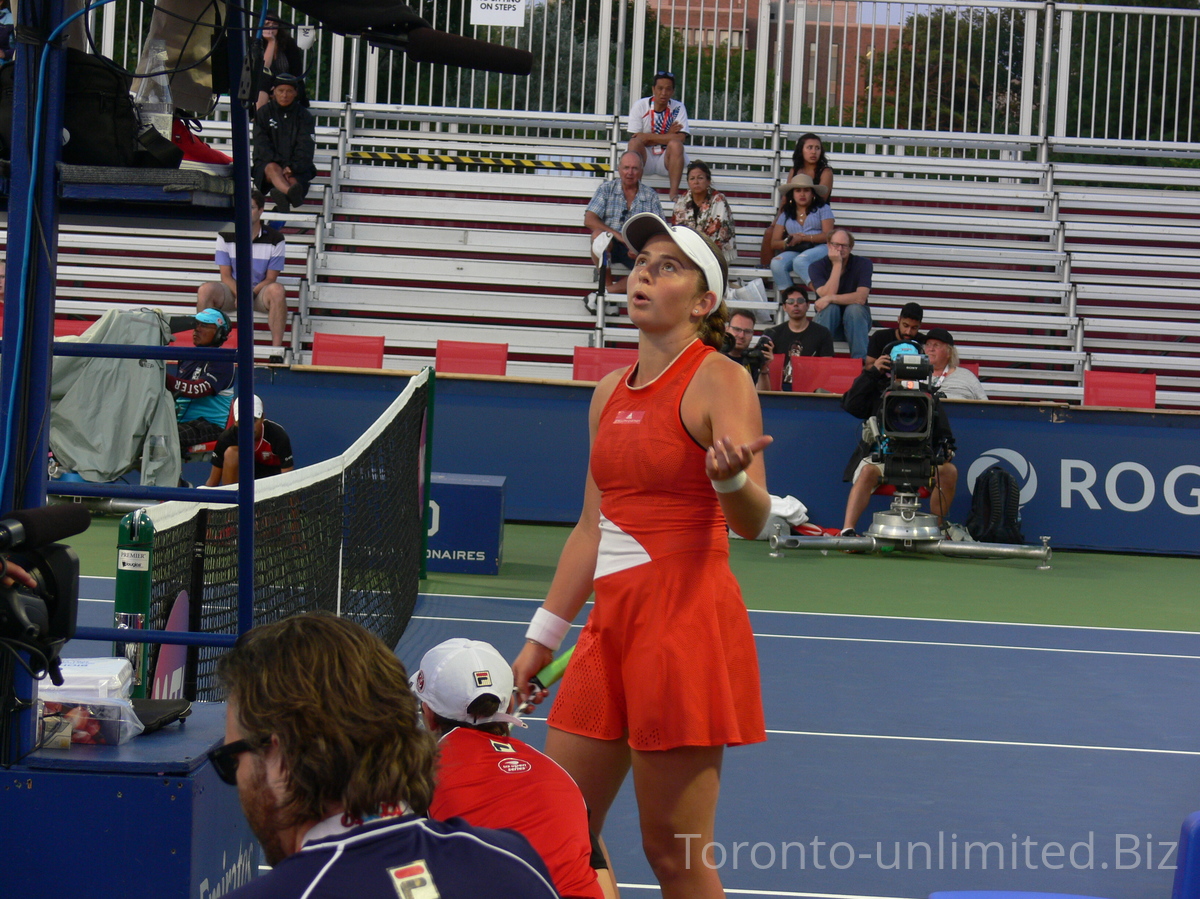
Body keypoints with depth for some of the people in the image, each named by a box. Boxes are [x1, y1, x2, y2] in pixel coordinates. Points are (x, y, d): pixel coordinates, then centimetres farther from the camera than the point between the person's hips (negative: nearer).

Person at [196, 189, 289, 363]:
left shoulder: (275, 239, -7)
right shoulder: (226, 236, -2)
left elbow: (270, 279, -5)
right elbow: (225, 275, -2)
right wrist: (239, 294, -22)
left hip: (260, 291, -1)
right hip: (233, 290, 1)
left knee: (277, 290, -36)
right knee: (206, 289, -29)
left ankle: (277, 352, -36)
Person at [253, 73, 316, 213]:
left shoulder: (304, 116, 10)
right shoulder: (264, 113, 10)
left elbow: (306, 148, -1)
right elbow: (262, 145, 0)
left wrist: (292, 168, -21)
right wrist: (281, 166, -16)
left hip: (296, 169, 1)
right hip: (266, 164, -1)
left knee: (294, 180, -34)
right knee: (273, 168, -37)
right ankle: (291, 194, -71)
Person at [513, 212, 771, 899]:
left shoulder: (720, 379, -7)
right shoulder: (610, 392, 15)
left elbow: (752, 524, -17)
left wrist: (730, 476, -39)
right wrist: (543, 637, 22)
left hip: (685, 622, -8)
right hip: (612, 620, 8)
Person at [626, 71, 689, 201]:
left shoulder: (678, 108, -3)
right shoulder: (640, 106, -4)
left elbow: (681, 139, -15)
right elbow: (635, 139, -10)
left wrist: (649, 137, -18)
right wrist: (667, 136, -13)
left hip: (667, 160, 0)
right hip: (645, 158, 0)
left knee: (675, 145, -30)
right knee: (635, 143, -29)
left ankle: (674, 192, -33)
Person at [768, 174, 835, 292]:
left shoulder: (823, 209, 13)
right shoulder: (785, 215, 22)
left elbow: (828, 235, -2)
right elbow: (774, 243, 13)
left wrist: (802, 238, -10)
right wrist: (787, 242, -10)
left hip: (819, 248, -4)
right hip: (794, 251, 4)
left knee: (800, 261, -38)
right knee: (776, 263, -30)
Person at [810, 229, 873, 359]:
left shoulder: (863, 264, -10)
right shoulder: (817, 267, -7)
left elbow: (861, 298, -23)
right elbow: (827, 294, -23)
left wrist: (830, 298, -30)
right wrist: (837, 265, -23)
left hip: (855, 321, 0)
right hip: (828, 322, 0)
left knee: (854, 308, -32)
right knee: (830, 308, -30)